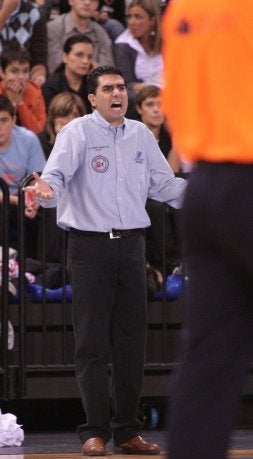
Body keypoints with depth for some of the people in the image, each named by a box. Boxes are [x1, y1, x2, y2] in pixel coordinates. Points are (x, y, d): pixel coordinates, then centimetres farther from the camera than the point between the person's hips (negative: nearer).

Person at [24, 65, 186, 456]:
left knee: (132, 340, 7)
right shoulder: (77, 134, -5)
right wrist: (47, 191, -41)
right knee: (92, 341, -5)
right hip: (90, 244, -5)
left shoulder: (141, 135, 11)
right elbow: (56, 174, -19)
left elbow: (164, 185, 16)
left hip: (131, 244, 5)